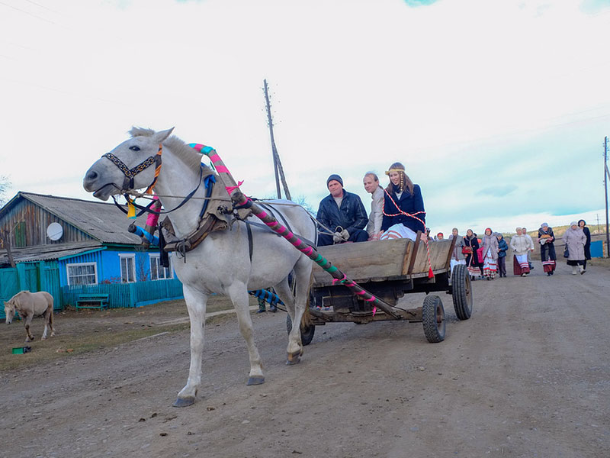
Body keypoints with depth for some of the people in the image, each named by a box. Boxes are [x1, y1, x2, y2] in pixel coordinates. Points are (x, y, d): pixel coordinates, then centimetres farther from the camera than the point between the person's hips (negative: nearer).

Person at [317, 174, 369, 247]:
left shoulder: (354, 198, 10)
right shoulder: (324, 202, 14)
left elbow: (363, 219, 6)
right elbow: (321, 222, 8)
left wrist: (349, 230, -10)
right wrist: (333, 233, -12)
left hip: (351, 233, 0)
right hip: (332, 234, 0)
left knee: (363, 234, -32)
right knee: (320, 237, -31)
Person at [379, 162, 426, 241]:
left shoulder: (414, 189, 8)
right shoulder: (388, 193, 18)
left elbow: (420, 213, 0)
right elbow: (386, 216, 14)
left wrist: (421, 232, -12)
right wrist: (383, 231, -3)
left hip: (410, 227, -3)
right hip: (394, 226, 3)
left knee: (394, 232, -37)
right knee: (384, 237, -33)